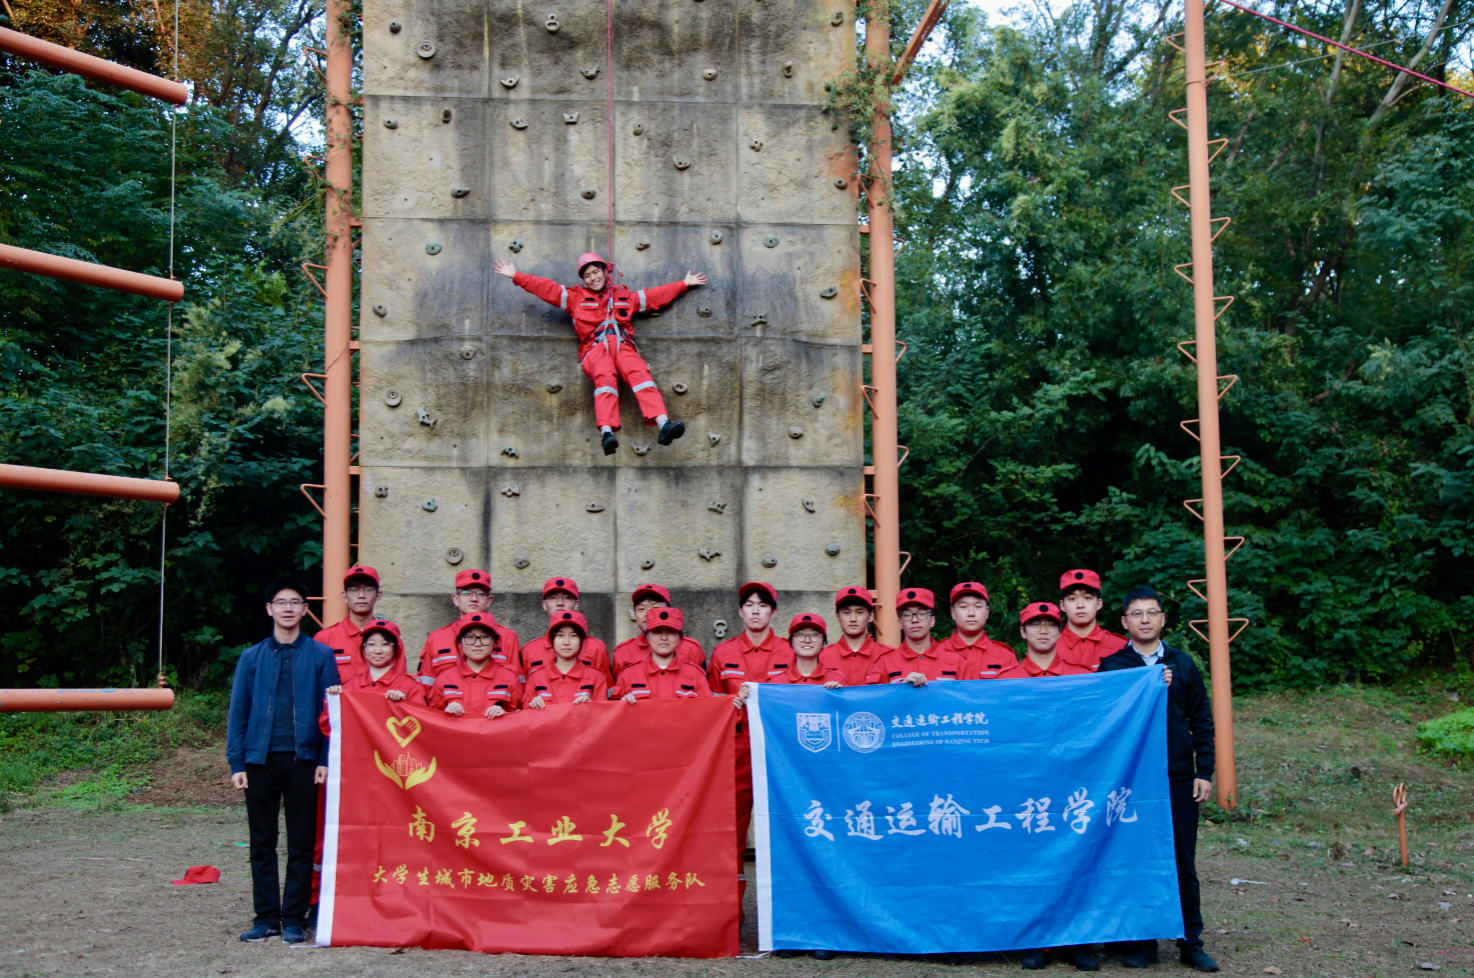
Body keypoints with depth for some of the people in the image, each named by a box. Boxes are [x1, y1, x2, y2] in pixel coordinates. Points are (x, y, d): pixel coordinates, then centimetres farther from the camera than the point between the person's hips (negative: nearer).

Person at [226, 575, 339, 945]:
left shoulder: (320, 655, 5)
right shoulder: (252, 658, 9)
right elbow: (238, 713, 8)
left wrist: (325, 759, -7)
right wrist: (236, 762, 0)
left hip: (303, 759, -2)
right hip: (260, 760, 2)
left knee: (301, 844, 1)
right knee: (262, 843, 6)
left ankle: (294, 918, 9)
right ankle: (266, 917, 14)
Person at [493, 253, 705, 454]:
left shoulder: (624, 296, 31)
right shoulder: (576, 297, 27)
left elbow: (656, 295, 36)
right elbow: (546, 288, 22)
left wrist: (684, 284, 39)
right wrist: (516, 276, 16)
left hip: (623, 345, 2)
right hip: (595, 347, -2)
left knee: (640, 373, -29)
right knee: (605, 376, -35)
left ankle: (663, 425, -47)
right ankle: (606, 432, -52)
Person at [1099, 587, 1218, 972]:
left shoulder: (1182, 664, 9)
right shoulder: (1110, 665, 3)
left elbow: (1202, 721, 10)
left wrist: (1204, 772, 4)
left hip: (1178, 780, 1)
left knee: (1183, 862, 4)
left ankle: (1191, 942, 14)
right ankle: (1143, 942, 13)